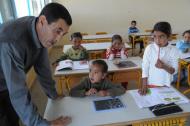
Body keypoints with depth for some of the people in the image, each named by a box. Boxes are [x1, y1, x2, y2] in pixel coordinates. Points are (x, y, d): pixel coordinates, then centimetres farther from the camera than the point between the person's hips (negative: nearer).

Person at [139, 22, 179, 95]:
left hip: (165, 85, 1)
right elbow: (145, 68, -9)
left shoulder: (173, 50, -10)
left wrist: (164, 66, -26)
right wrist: (144, 86, -11)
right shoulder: (149, 48, -11)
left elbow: (174, 71, -6)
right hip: (150, 84, 0)